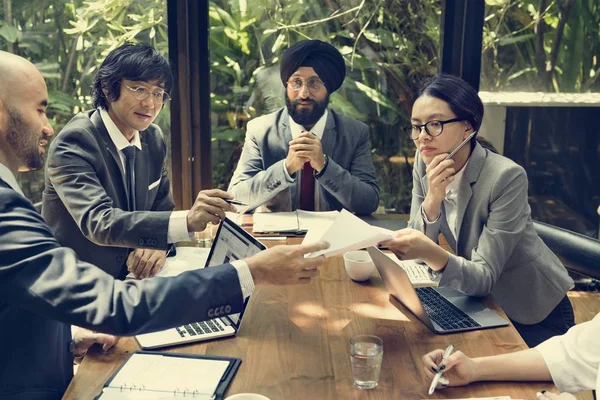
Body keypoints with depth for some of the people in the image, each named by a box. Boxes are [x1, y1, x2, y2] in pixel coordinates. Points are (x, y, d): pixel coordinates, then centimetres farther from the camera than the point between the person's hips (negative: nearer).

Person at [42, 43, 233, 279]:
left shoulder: (154, 139, 2)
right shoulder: (74, 142, -18)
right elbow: (98, 222, -31)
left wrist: (157, 245, -14)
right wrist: (187, 220, -42)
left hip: (128, 276, 6)